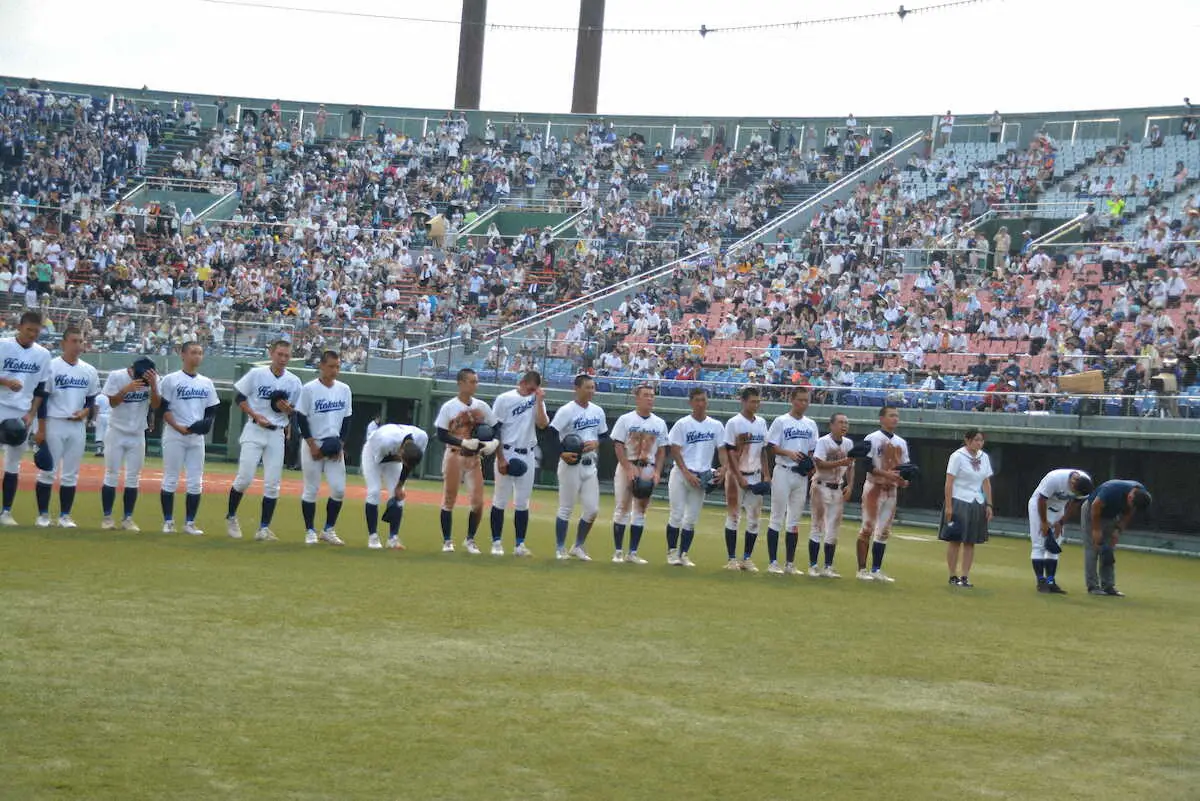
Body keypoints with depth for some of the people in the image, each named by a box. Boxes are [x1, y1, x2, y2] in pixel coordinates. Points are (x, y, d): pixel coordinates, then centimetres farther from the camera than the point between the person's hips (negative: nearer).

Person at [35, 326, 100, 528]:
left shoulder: (89, 371, 9)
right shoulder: (51, 366, -5)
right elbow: (41, 398, -5)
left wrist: (85, 411, -7)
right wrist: (41, 429, -10)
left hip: (78, 426, 4)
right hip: (54, 424, -4)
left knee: (71, 473, 6)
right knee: (48, 471, -1)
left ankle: (65, 516, 11)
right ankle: (43, 515, 5)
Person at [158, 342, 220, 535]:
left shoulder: (206, 383, 12)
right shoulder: (170, 380, -3)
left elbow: (212, 410, 15)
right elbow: (162, 407, -6)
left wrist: (207, 423, -6)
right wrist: (178, 427, -17)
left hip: (197, 437, 5)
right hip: (174, 436, -5)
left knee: (196, 482, 3)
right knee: (170, 479, 0)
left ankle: (190, 523, 9)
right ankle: (168, 522, 6)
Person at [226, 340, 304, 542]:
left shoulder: (294, 382, 4)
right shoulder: (256, 374, -3)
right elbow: (239, 399, 1)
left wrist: (288, 409, -11)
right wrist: (256, 416, -12)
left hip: (277, 434, 3)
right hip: (254, 431, -3)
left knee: (272, 484, -1)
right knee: (244, 478, -8)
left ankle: (264, 528, 4)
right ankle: (230, 517, 15)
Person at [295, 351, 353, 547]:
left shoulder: (344, 390, 5)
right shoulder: (309, 389, -8)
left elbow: (347, 420, 10)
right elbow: (301, 419, -7)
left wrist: (341, 445, -1)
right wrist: (313, 446, -12)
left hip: (335, 448, 4)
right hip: (312, 445, -4)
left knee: (339, 489, -2)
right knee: (311, 490, 0)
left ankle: (328, 530, 12)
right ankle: (310, 531, 11)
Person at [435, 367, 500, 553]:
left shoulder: (482, 406, 5)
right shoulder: (448, 407, -6)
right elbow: (441, 435, -9)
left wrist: (494, 442, -12)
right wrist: (464, 443, -20)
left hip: (474, 458, 3)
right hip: (454, 456, -3)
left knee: (478, 501, -3)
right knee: (449, 500, 3)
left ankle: (470, 540, 14)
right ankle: (447, 541, 14)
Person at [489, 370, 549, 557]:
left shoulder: (537, 400, 8)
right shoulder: (504, 399, -4)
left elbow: (542, 424, -6)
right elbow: (495, 430, -5)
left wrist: (539, 401, -11)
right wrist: (500, 458, -11)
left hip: (527, 456, 4)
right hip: (507, 454, -4)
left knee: (523, 503, 6)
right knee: (500, 500, -1)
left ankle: (520, 544, 10)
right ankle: (497, 542, 5)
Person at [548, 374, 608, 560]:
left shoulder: (598, 411, 9)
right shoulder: (566, 411, -10)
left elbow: (604, 437, 17)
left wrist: (596, 443, -4)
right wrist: (562, 453, -24)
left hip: (589, 465, 6)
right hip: (570, 464, -6)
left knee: (592, 509, 4)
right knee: (566, 508, 0)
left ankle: (578, 547, 20)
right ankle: (560, 549, 11)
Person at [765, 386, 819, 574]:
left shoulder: (811, 424, 12)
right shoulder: (781, 421, -3)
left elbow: (813, 451, 15)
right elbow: (772, 446, -6)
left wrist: (811, 466, -4)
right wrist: (789, 453, -22)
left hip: (802, 475, 5)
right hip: (783, 472, -5)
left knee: (794, 520, 8)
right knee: (777, 517, -3)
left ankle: (790, 563, 11)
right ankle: (773, 562, -1)